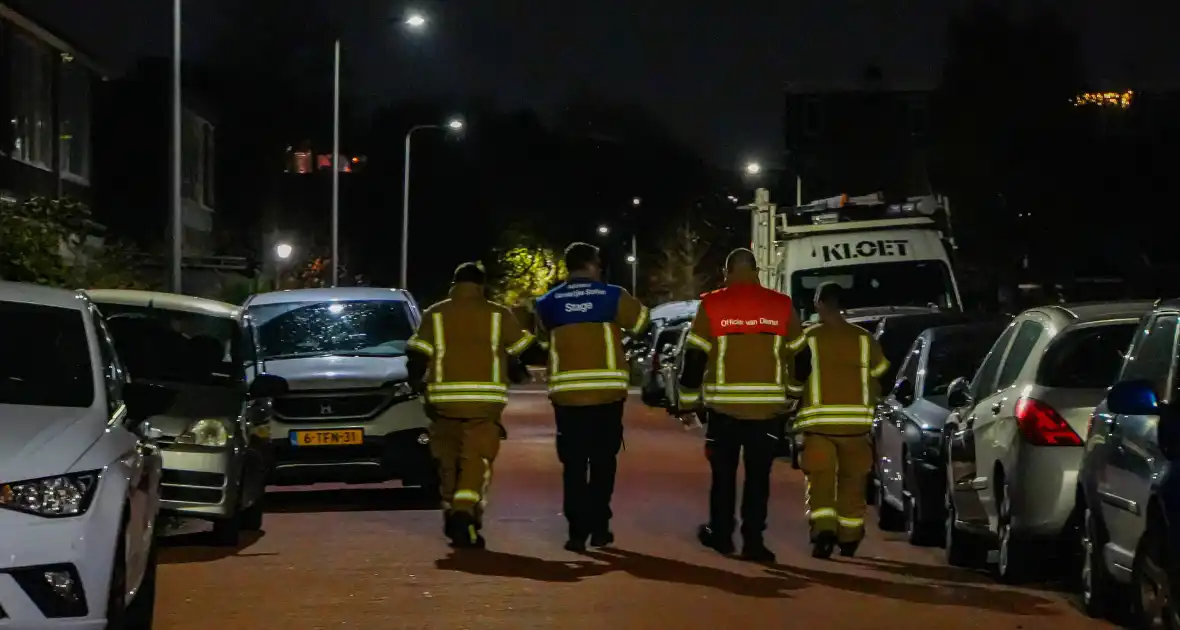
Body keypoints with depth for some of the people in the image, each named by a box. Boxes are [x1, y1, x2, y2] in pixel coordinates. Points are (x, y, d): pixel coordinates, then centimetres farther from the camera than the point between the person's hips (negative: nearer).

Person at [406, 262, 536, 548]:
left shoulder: (435, 315, 7)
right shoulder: (498, 315, 6)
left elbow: (417, 355, 2)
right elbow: (523, 349, 12)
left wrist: (416, 380, 19)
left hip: (445, 398, 2)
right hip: (485, 400, -1)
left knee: (449, 459, 14)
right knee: (477, 458, -5)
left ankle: (453, 515, 20)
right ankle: (465, 512, -25)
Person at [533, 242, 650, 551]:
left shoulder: (549, 302, 5)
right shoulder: (612, 296, 0)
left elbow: (543, 339, 20)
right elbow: (640, 321, 17)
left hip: (567, 392, 1)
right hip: (607, 390, -1)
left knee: (574, 465, 4)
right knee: (603, 462, 9)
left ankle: (577, 531, -2)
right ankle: (598, 528, 7)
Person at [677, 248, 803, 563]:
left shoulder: (711, 306, -2)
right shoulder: (782, 306, 4)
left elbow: (694, 358, 1)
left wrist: (689, 401, 11)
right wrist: (790, 398, 25)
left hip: (724, 406, -1)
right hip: (768, 407, 1)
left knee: (723, 473, 13)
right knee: (758, 475, 5)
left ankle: (721, 535, 21)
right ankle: (753, 540, 1)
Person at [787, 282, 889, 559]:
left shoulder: (807, 339, -2)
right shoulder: (864, 339, 5)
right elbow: (879, 380, 10)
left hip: (819, 421, -2)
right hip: (856, 421, 2)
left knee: (820, 481, 1)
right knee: (852, 483, 15)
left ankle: (823, 530, -21)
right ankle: (848, 540, 22)